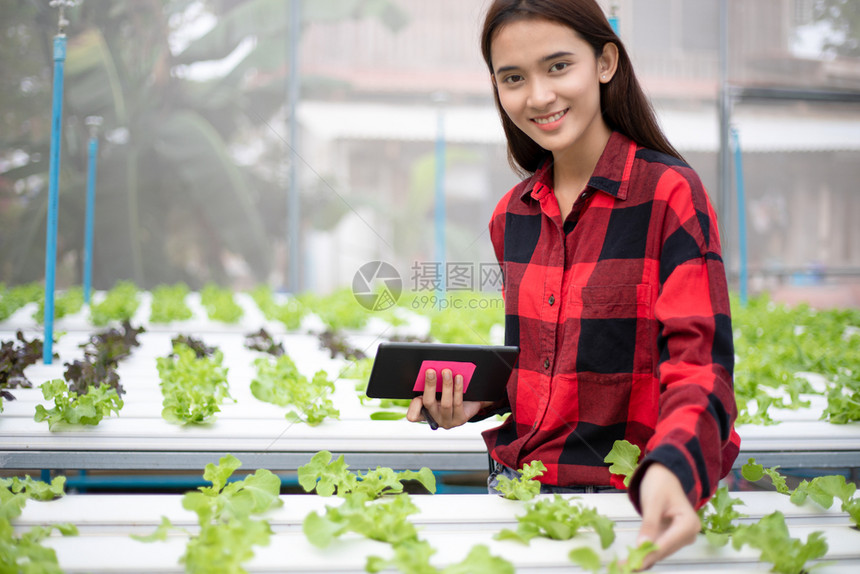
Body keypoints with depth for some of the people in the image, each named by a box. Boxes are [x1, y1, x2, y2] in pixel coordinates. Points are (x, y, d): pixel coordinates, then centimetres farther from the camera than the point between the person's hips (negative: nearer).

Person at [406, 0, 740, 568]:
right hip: (518, 480, 4)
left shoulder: (671, 192, -8)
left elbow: (699, 358, -17)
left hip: (625, 495, -4)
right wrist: (473, 399, 0)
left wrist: (671, 467, -35)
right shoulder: (512, 215, 9)